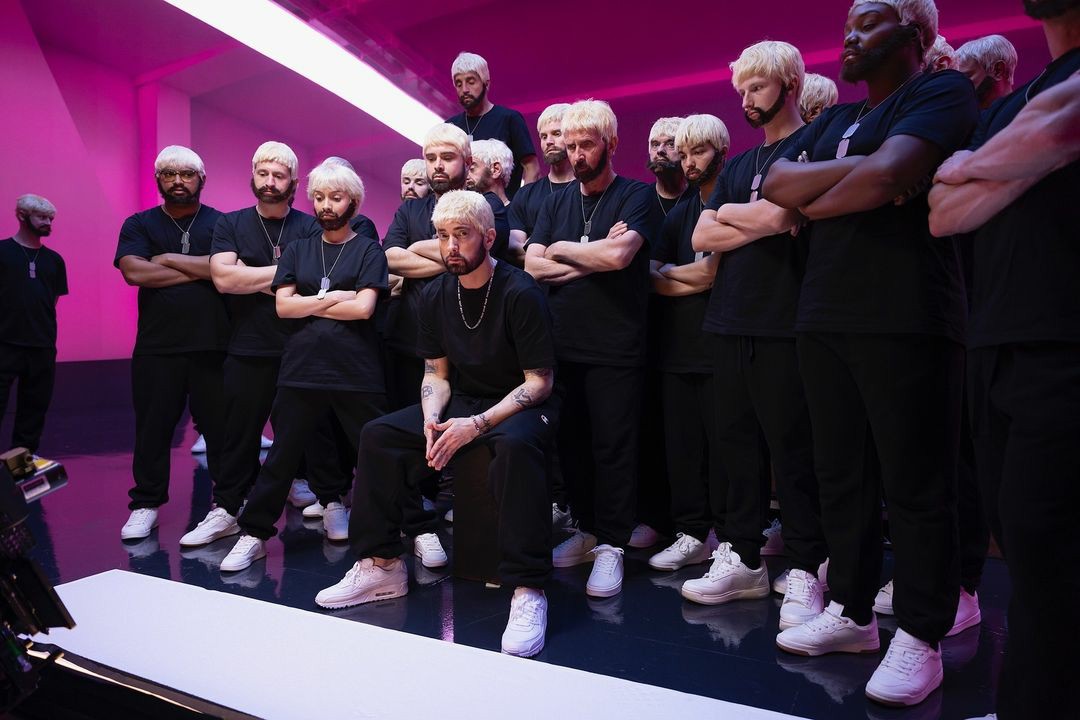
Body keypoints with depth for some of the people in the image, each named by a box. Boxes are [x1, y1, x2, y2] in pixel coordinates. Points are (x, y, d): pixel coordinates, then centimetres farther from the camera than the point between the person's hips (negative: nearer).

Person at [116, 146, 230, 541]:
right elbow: (135, 272, -9)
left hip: (214, 346, -1)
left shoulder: (222, 224, 6)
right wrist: (200, 269, -9)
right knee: (152, 428, 8)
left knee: (221, 426, 4)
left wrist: (169, 259, -7)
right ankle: (146, 504, 21)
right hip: (156, 347, 1)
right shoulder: (139, 225, 9)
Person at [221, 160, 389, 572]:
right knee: (282, 456, 7)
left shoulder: (369, 250, 4)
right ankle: (254, 534, 18)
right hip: (302, 368, 3)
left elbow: (364, 307, -9)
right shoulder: (298, 251, 14)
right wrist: (333, 298, -6)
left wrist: (308, 304, -2)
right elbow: (282, 305, 3)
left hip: (356, 372, -3)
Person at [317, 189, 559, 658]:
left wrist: (477, 425, -26)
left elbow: (540, 381, -17)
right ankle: (382, 567, -1)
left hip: (521, 406, -6)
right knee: (378, 435, -9)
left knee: (514, 445, -40)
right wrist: (431, 421, -13)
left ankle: (527, 590, -34)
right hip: (462, 402, 7)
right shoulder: (436, 295, 3)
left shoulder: (520, 294, -16)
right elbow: (436, 373, 8)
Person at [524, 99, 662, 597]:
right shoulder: (556, 202, 15)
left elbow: (619, 255, -17)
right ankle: (588, 530, 23)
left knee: (613, 447, -1)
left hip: (615, 348, -5)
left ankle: (611, 545, 9)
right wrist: (595, 257, -7)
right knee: (572, 442, 9)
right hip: (562, 345, 5)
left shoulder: (637, 197, 0)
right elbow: (532, 265, 2)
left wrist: (563, 250, -2)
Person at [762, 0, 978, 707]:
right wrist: (855, 172, -7)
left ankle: (920, 638, 8)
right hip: (825, 319, 7)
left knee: (915, 485, -2)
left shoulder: (943, 90, 1)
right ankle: (852, 611, 23)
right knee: (841, 476, 11)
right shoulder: (835, 119, 23)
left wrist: (815, 202, 0)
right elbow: (776, 182, 8)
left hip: (905, 322, -7)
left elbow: (886, 175, -17)